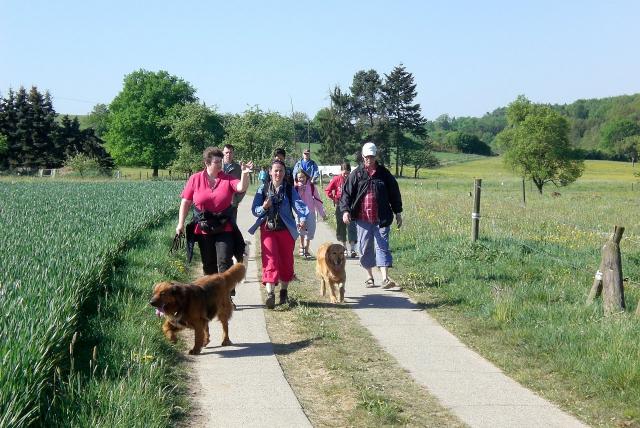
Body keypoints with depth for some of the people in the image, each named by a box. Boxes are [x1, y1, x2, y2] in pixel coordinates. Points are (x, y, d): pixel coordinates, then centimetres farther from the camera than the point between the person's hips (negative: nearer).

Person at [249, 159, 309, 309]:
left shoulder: (290, 190, -1)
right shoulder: (263, 189, 1)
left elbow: (299, 205, -16)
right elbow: (254, 209, -1)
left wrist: (303, 218, -35)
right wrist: (264, 207, -23)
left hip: (286, 230, 1)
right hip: (267, 229, -1)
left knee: (286, 262, 10)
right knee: (271, 261, -12)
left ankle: (284, 292, 28)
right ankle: (270, 294, -17)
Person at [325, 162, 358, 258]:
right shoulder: (336, 179, -3)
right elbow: (327, 190, 5)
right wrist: (334, 198, -1)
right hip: (340, 206, 2)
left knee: (351, 227, -10)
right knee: (341, 228, 9)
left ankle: (352, 249, -10)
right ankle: (344, 248, 23)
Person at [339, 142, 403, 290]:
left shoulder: (383, 173, 5)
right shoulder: (356, 174, 4)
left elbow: (394, 193, 11)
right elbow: (346, 193, 2)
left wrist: (398, 212, 11)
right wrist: (345, 210, -12)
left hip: (382, 218, -1)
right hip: (363, 218, 1)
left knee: (382, 246, -6)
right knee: (365, 248, 7)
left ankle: (385, 278, -11)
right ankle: (369, 277, 20)